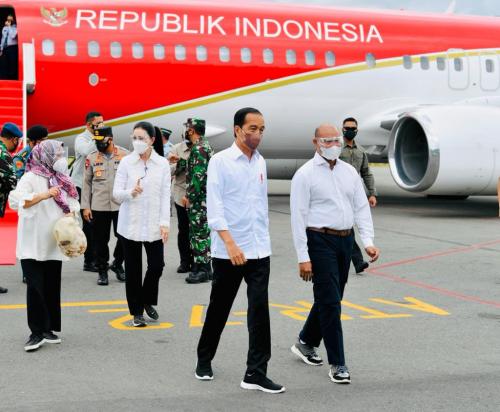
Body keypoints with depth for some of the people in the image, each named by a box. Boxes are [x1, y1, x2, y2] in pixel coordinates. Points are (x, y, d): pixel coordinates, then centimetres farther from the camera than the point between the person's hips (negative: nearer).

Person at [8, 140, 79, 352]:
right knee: (36, 287, -7)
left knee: (52, 287, 8)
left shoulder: (61, 180, 12)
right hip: (33, 245, -6)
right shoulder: (31, 178, -8)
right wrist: (44, 195, -32)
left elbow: (71, 204, 20)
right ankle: (36, 332, -1)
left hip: (53, 244, 6)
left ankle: (47, 329, 17)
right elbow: (17, 200, -23)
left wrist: (71, 212, -2)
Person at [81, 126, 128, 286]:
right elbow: (87, 183, 6)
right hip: (99, 206, 1)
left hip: (121, 205, -1)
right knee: (101, 240, 5)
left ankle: (117, 264, 26)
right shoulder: (92, 158, 4)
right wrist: (85, 206, 2)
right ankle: (102, 270, 19)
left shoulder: (125, 155, -2)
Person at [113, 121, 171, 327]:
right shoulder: (126, 162, -2)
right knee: (133, 269, 5)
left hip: (153, 225, 1)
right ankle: (137, 312, 17)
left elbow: (165, 195, 2)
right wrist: (131, 193, -24)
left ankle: (147, 301, 27)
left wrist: (164, 223, -5)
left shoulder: (162, 164, 1)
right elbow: (116, 193, -2)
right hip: (131, 224, -1)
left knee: (157, 265, -1)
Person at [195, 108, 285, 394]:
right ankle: (204, 360, 30)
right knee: (219, 308, 10)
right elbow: (214, 207, -15)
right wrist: (231, 244, -23)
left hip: (259, 250, 4)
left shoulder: (261, 162, 9)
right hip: (228, 251, -4)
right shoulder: (221, 161, -8)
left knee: (260, 309, -4)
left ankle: (256, 373, 0)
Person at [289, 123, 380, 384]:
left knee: (330, 298, 16)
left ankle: (306, 343, 35)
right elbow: (298, 216, -10)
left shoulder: (349, 172, 10)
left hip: (345, 240, 6)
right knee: (330, 301, -7)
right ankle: (337, 364, -1)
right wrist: (303, 257, -14)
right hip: (320, 241, -6)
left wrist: (368, 242, -3)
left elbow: (361, 207, 10)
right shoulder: (305, 175, -7)